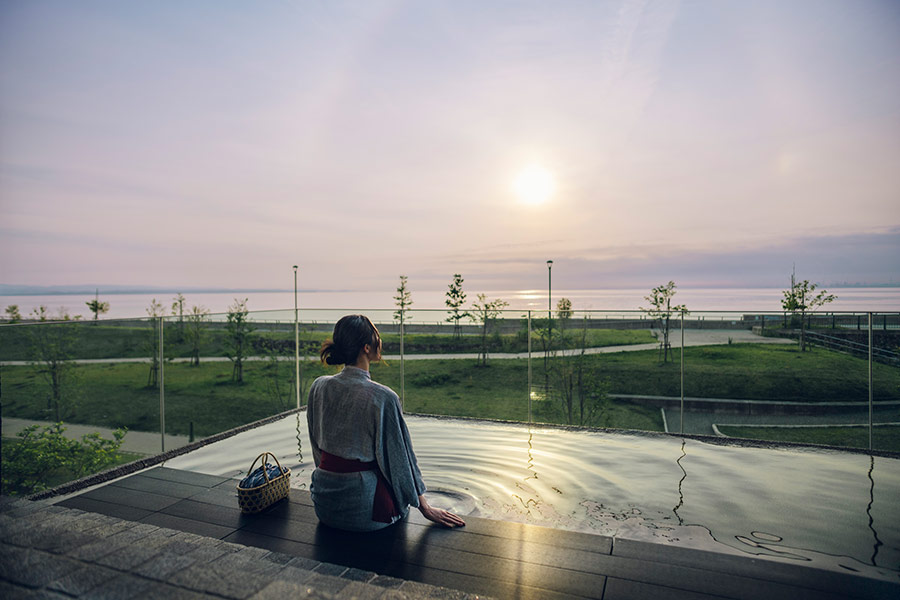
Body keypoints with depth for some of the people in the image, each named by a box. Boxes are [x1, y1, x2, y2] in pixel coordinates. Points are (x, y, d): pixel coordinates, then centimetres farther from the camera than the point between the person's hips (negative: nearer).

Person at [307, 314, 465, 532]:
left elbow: (318, 448, 8)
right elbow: (399, 455, -13)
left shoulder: (318, 387, -5)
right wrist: (425, 508, 1)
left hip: (324, 505, 5)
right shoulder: (382, 397, -22)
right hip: (362, 507, -5)